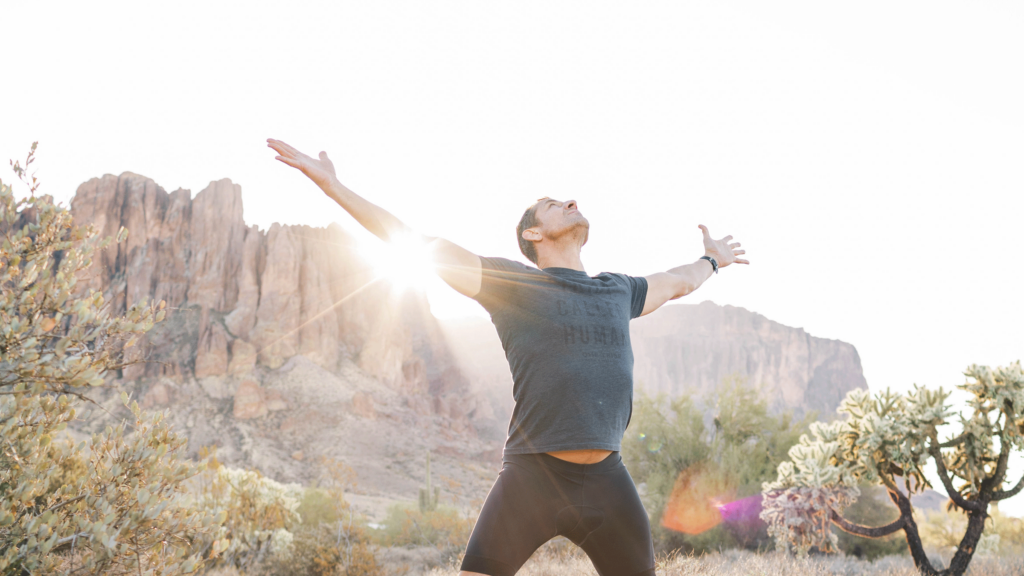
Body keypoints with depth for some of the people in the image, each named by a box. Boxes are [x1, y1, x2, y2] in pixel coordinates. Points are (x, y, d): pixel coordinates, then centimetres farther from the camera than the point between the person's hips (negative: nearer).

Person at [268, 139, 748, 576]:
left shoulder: (619, 291, 16)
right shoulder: (512, 283, 2)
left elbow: (677, 282, 38)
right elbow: (416, 244, 0)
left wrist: (711, 260, 57)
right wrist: (332, 185, 0)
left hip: (607, 480, 5)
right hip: (531, 477, -4)